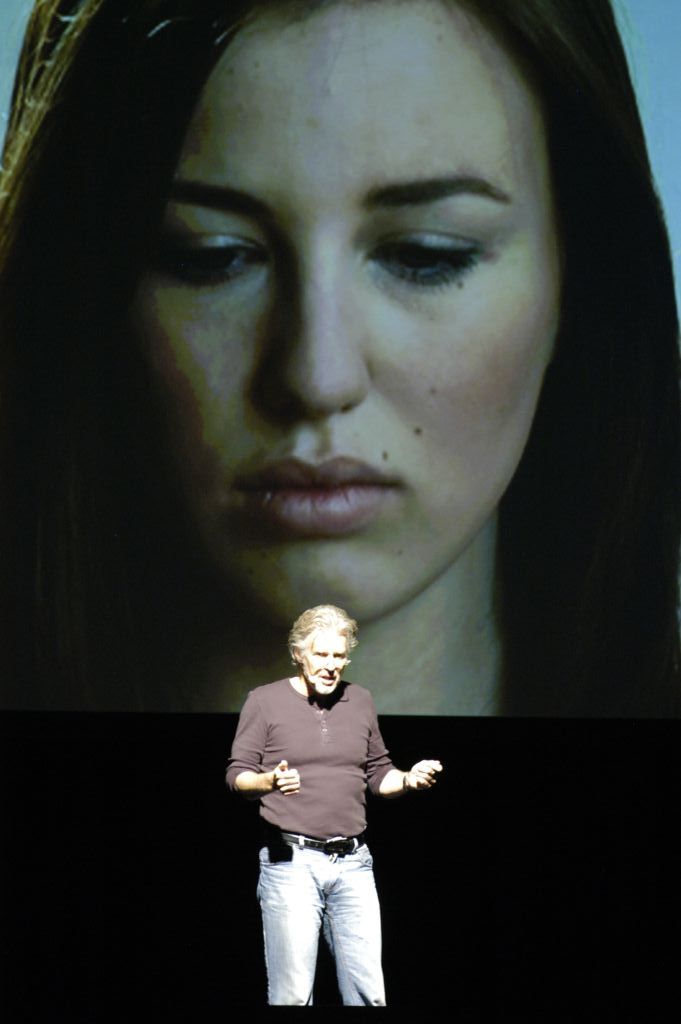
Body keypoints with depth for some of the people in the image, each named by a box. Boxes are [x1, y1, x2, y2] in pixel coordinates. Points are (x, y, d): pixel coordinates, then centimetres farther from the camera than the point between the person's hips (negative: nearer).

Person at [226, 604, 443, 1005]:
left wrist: (408, 779, -1)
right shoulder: (265, 701, 2)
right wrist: (270, 781, -22)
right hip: (290, 862, -4)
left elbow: (378, 774, 20)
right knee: (292, 994, -6)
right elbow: (237, 775, 0)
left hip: (353, 863, 4)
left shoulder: (360, 701, 15)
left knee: (368, 992, 0)